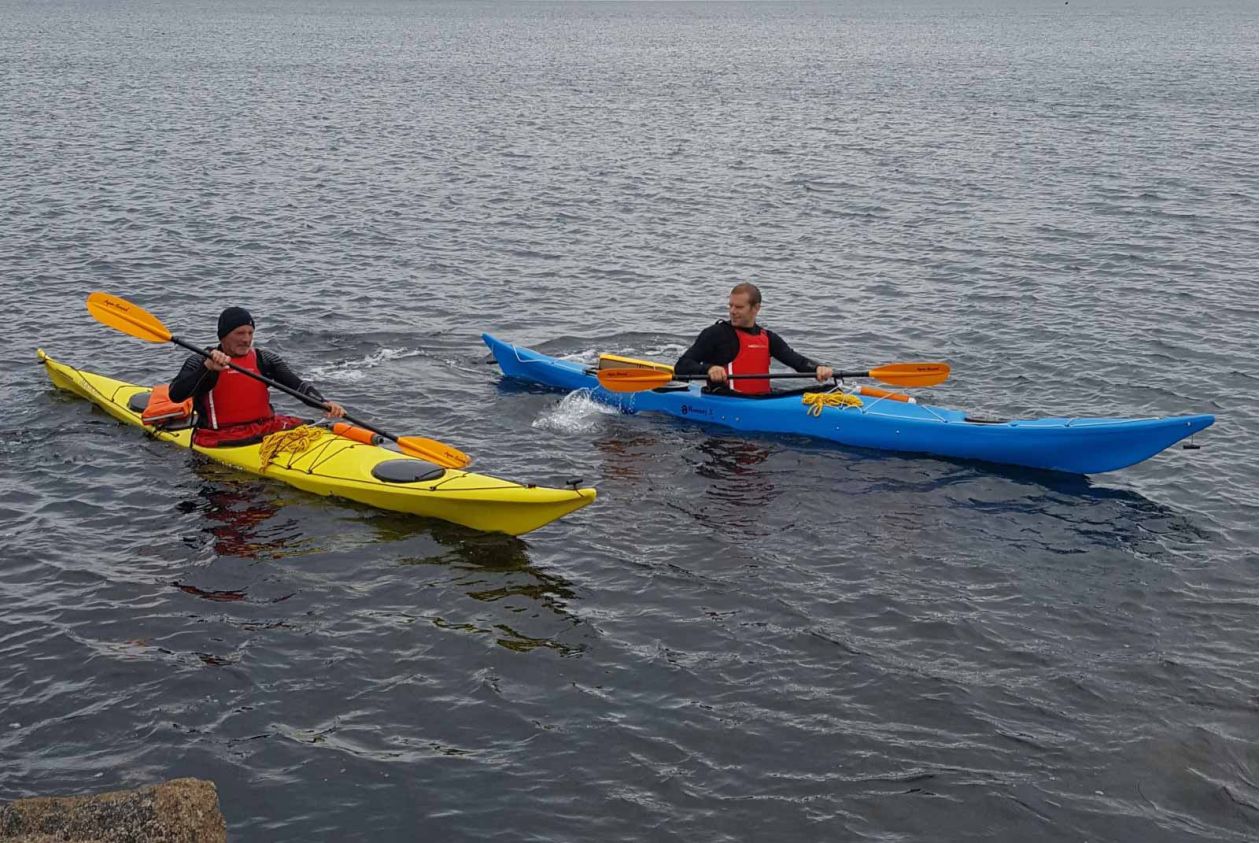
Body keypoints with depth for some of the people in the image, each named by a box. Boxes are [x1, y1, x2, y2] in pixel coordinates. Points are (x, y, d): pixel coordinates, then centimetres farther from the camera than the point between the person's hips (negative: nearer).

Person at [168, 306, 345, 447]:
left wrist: (324, 403, -18)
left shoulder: (264, 359, 11)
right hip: (219, 436, -4)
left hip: (265, 426, 5)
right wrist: (207, 368, -26)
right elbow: (176, 395, -13)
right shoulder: (199, 362, 1)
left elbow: (298, 385, 1)